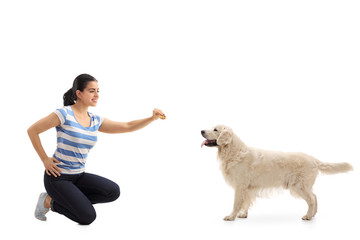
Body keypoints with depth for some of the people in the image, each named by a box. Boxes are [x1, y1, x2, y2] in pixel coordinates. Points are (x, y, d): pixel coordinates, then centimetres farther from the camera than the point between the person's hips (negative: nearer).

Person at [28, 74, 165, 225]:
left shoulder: (95, 121, 6)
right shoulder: (64, 114, -14)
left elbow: (127, 127, 2)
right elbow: (32, 130, -8)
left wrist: (153, 118, -12)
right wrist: (44, 159, -10)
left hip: (79, 176, 7)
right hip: (57, 177, -7)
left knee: (113, 192, -14)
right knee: (88, 217, -19)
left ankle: (66, 199, 4)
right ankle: (49, 201, 6)